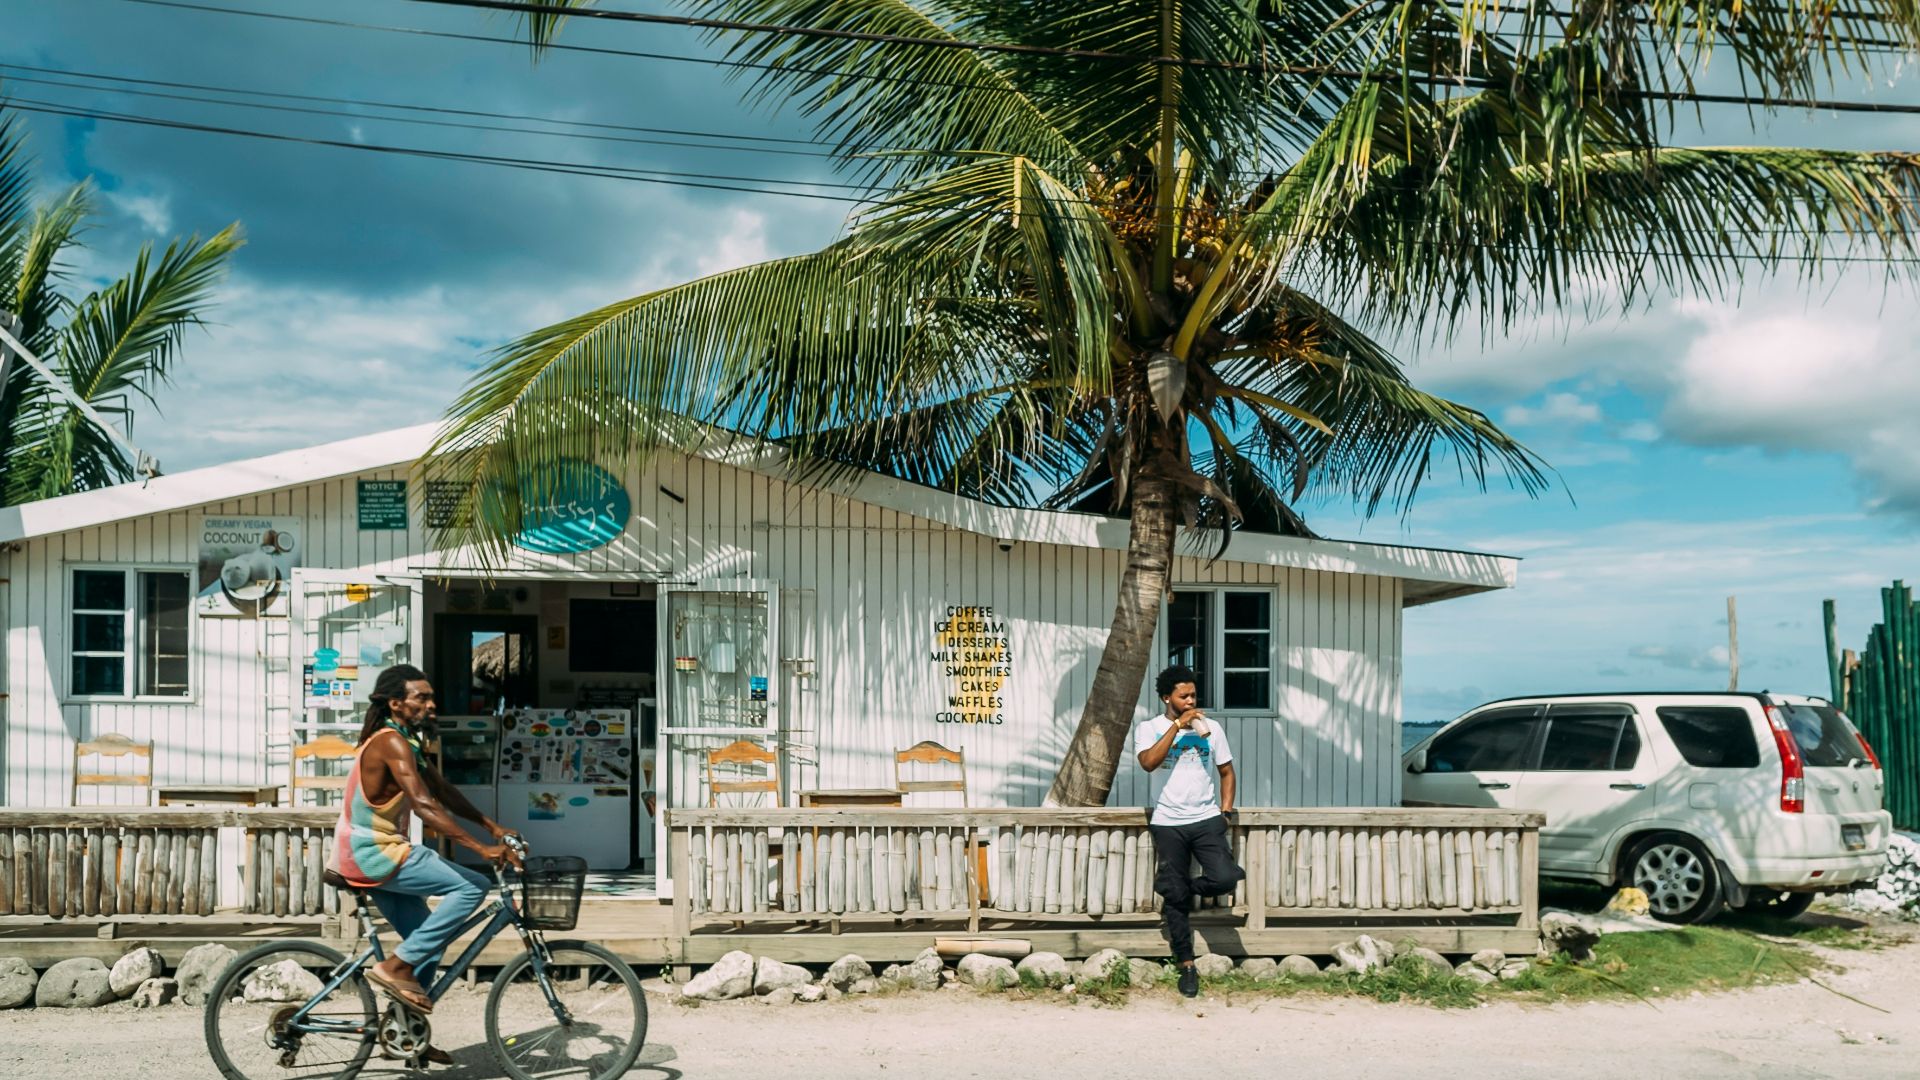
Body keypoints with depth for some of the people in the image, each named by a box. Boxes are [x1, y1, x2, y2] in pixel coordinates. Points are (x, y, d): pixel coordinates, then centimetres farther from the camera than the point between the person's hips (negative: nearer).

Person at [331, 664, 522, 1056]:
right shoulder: (392, 743, -19)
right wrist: (481, 848, -33)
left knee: (428, 942, 15)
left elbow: (443, 791, 16)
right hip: (373, 853, -10)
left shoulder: (406, 741, 13)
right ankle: (395, 966, -13)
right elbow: (424, 805, -30)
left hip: (376, 853, 10)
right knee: (471, 888, -18)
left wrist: (491, 825, 6)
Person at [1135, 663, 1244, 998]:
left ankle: (1180, 891, 13)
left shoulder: (1210, 728, 6)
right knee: (1175, 898, 1)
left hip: (1206, 820, 1)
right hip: (1167, 824, -1)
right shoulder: (1149, 728, -1)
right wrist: (1178, 725, -19)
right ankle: (1187, 966, 15)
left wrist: (1225, 811, 4)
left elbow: (1227, 771, 13)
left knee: (1226, 878, -19)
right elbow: (1148, 762, -20)